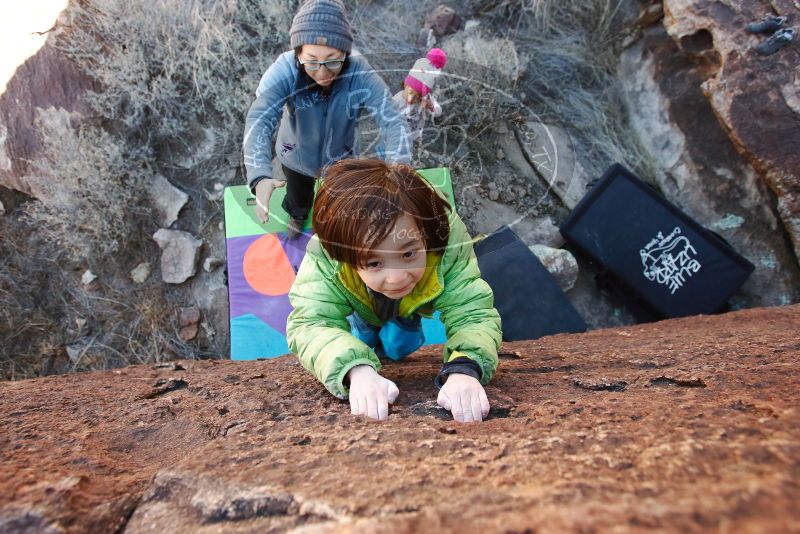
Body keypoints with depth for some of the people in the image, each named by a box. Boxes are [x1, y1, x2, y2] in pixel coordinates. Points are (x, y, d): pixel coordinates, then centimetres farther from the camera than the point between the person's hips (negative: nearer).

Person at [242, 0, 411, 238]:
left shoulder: (361, 75, -34)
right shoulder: (284, 71, -35)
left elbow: (392, 122, -40)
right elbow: (259, 121, -46)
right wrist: (260, 177, -63)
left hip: (341, 158, 0)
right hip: (296, 157, 0)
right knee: (298, 198, 31)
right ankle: (297, 216, 69)